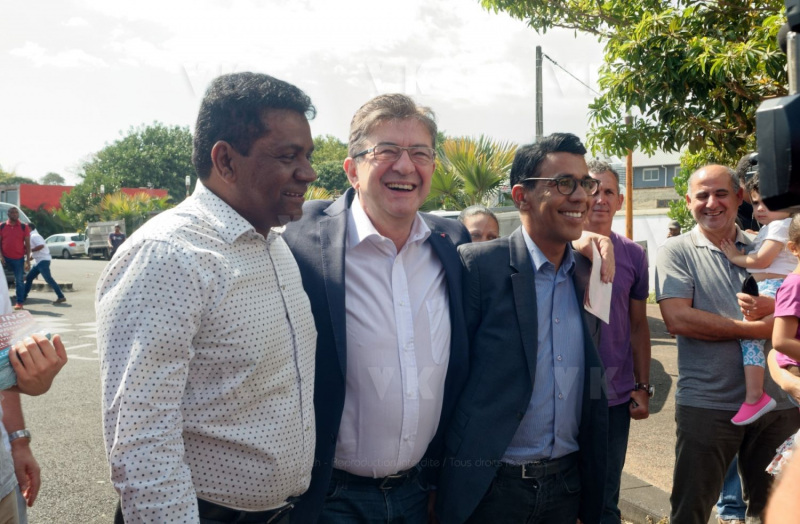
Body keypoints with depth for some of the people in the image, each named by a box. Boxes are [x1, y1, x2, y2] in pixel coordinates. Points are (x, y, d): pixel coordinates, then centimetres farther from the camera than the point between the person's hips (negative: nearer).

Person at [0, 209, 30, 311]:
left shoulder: (24, 227, -1)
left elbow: (27, 244, 0)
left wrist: (28, 260, -4)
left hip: (19, 258, -1)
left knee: (19, 281, 3)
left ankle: (19, 303, 10)